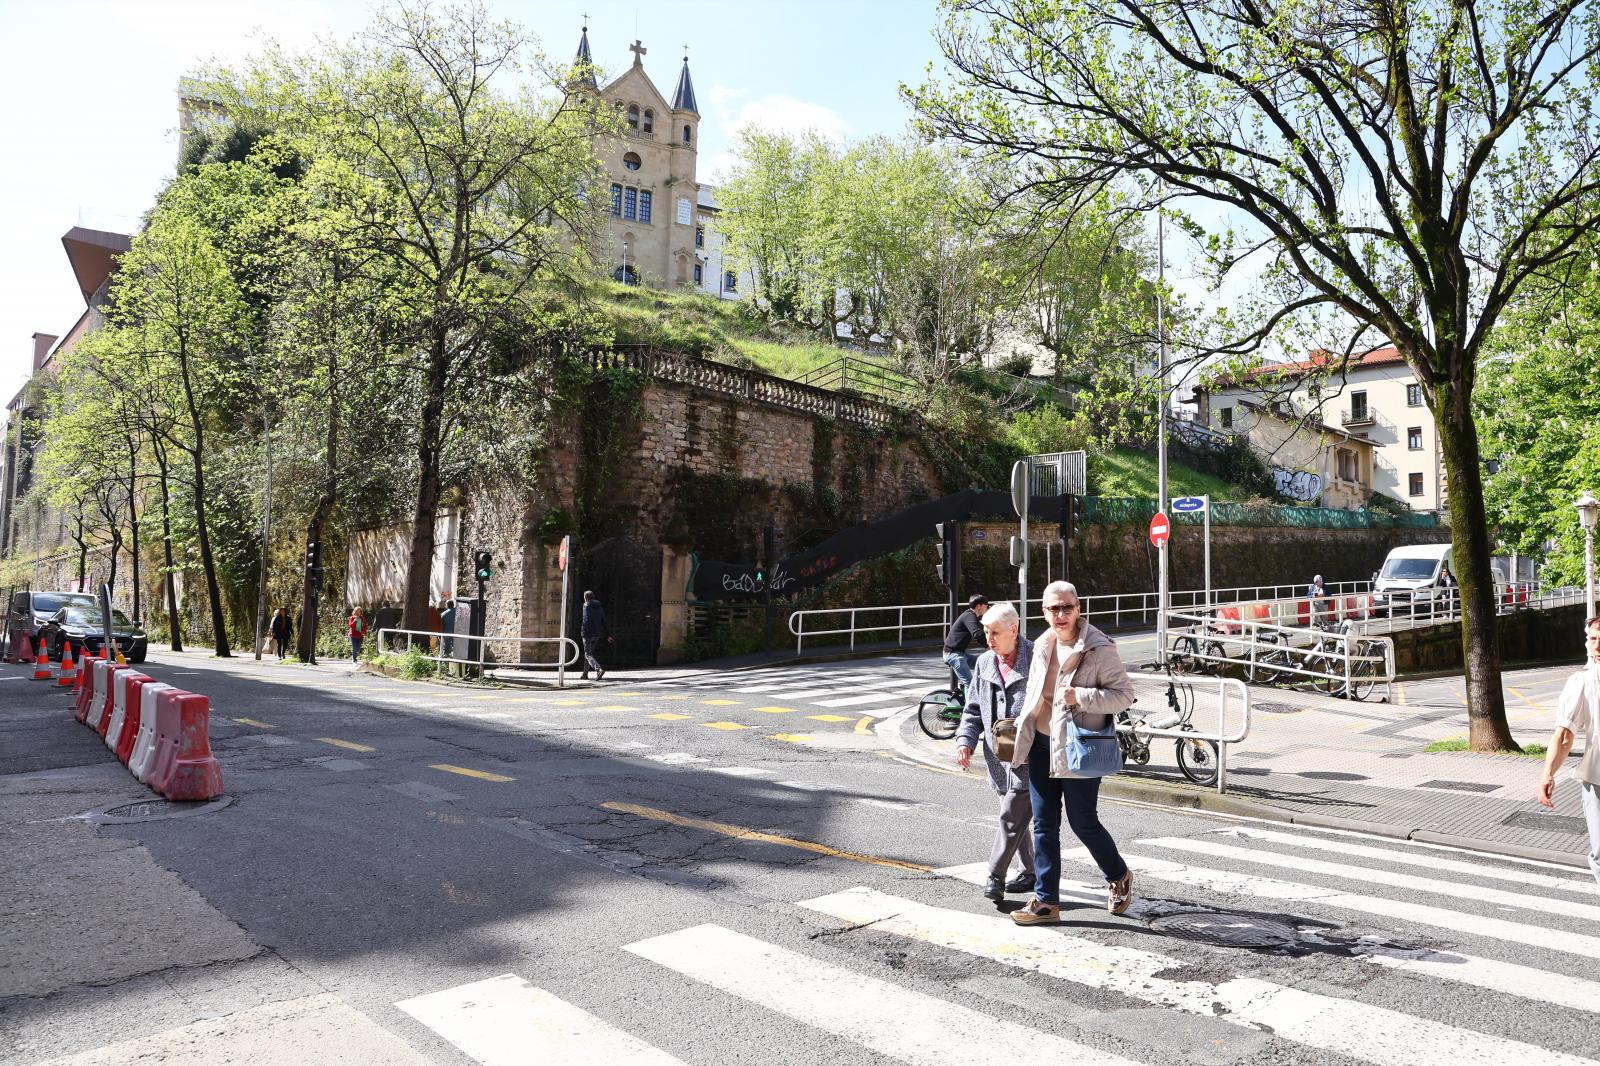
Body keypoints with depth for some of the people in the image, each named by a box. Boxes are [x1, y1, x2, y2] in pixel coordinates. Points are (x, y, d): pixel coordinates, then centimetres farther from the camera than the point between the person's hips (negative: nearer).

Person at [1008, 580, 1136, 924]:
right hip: (1042, 745, 6)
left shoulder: (1099, 648, -12)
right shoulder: (1042, 646, 8)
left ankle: (1118, 876, 33)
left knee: (1083, 822, 5)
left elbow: (1125, 694, -13)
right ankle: (1046, 900, 17)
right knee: (1044, 825, 8)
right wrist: (1021, 736, 17)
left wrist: (1081, 696, -24)